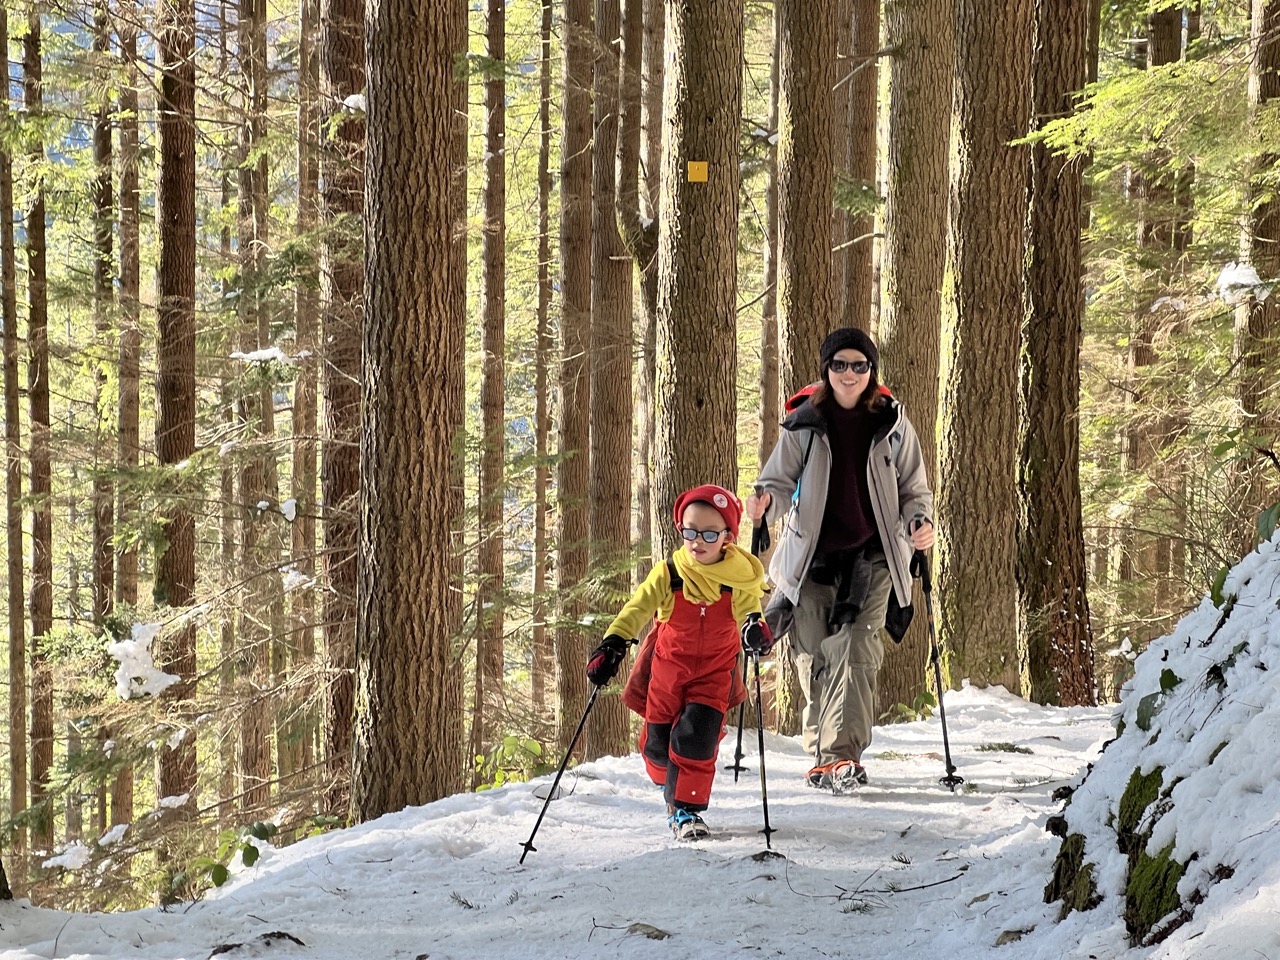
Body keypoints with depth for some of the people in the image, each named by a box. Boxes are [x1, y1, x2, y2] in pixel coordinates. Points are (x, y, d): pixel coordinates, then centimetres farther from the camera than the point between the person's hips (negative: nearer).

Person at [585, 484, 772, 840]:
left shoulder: (740, 579, -13)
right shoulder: (668, 574, -13)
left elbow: (748, 613, -3)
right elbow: (636, 610, -13)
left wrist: (756, 629, -28)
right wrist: (612, 644, -27)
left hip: (714, 673, -1)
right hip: (668, 669, 1)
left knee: (697, 738, -16)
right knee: (658, 741, 8)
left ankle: (686, 808, -3)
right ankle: (669, 783, 40)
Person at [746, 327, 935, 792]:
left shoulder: (892, 424, 4)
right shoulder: (803, 424, 2)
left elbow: (913, 489, 11)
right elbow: (780, 481, 3)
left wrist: (921, 521, -10)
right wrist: (765, 501, -20)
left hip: (872, 556, -1)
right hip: (812, 557, 1)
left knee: (856, 650, -17)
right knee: (815, 659, 2)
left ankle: (843, 756, -24)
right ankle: (822, 754, 17)